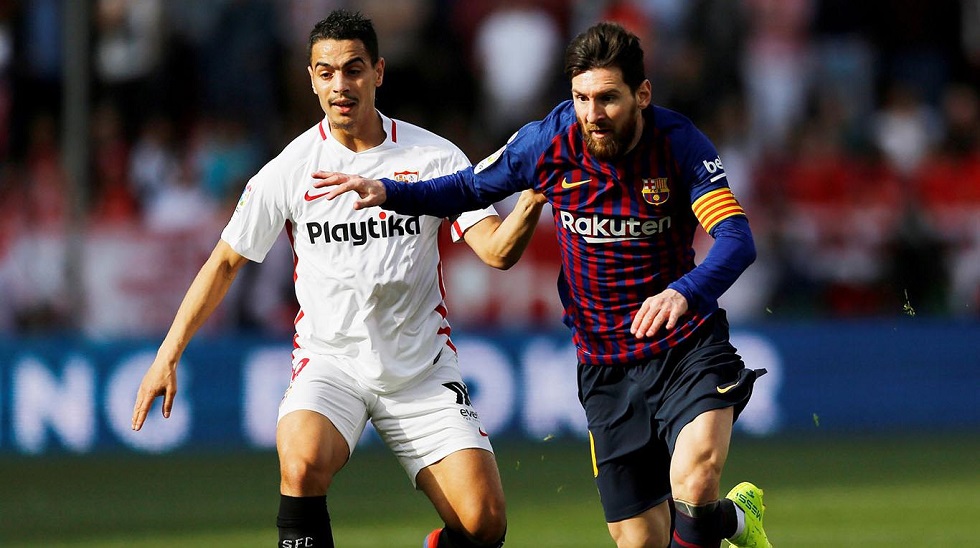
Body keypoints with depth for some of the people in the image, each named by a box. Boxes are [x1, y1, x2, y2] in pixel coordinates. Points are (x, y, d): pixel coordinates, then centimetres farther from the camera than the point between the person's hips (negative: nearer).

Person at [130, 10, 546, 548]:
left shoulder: (435, 157, -4)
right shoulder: (289, 171, -4)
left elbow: (496, 250, -10)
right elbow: (225, 261, 6)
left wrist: (532, 201, -31)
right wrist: (167, 356, 2)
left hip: (422, 371, 1)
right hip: (330, 361, -1)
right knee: (301, 464, -33)